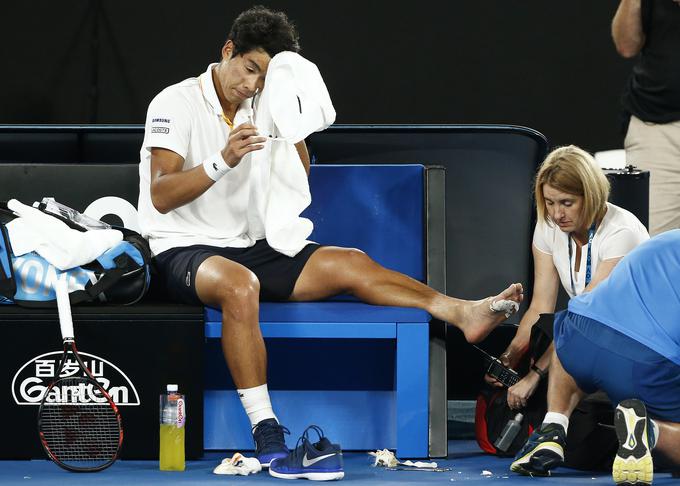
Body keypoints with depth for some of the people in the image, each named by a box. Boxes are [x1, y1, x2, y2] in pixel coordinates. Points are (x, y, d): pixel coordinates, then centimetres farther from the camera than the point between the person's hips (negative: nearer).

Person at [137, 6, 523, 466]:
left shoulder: (258, 110, 13)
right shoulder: (176, 103, -9)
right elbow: (160, 196, -19)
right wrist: (222, 162, -32)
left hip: (249, 247, 7)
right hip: (184, 251, -7)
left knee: (350, 263, -7)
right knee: (241, 285, -40)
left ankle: (464, 312, -11)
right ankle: (267, 434, -42)